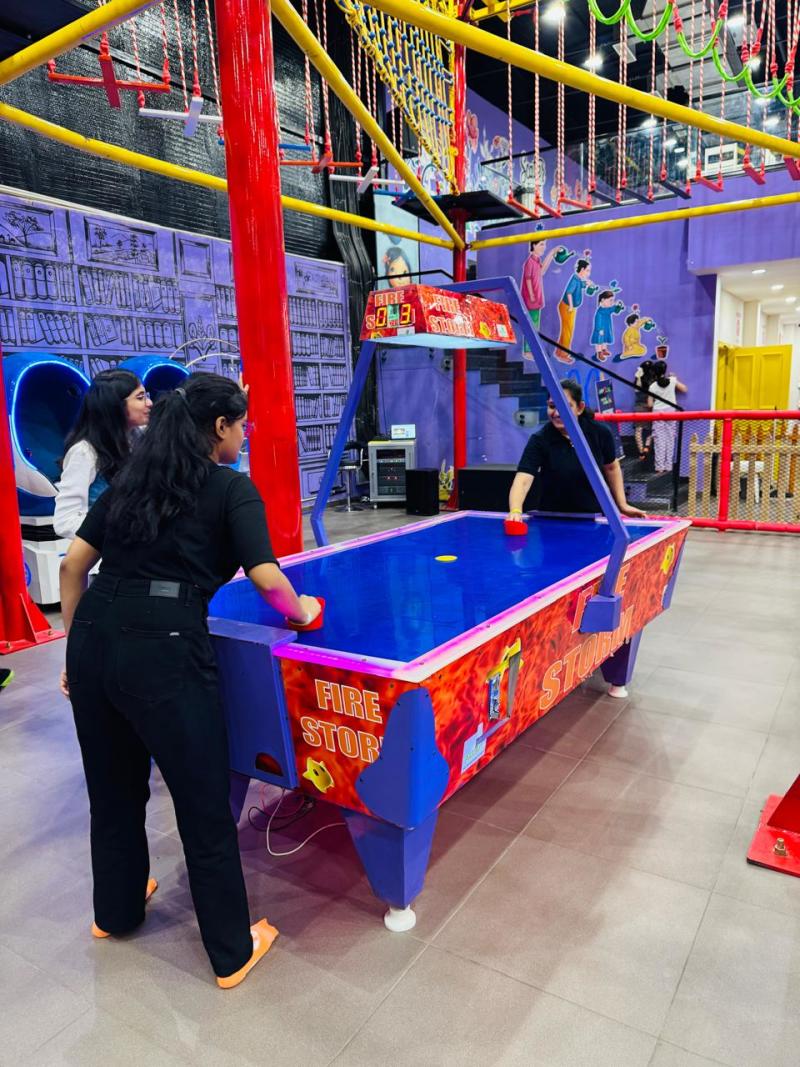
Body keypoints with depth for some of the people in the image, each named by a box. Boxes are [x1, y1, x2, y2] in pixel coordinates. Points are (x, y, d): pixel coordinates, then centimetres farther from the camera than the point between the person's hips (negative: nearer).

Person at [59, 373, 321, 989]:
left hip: (93, 639, 7)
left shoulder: (132, 479, 17)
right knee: (204, 804, 9)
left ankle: (116, 910, 51)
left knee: (113, 787, 26)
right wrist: (304, 611, 7)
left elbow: (73, 565, 14)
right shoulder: (232, 488, 0)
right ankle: (233, 952, 27)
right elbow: (267, 579, -12)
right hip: (163, 653, -7)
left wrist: (77, 646, 19)